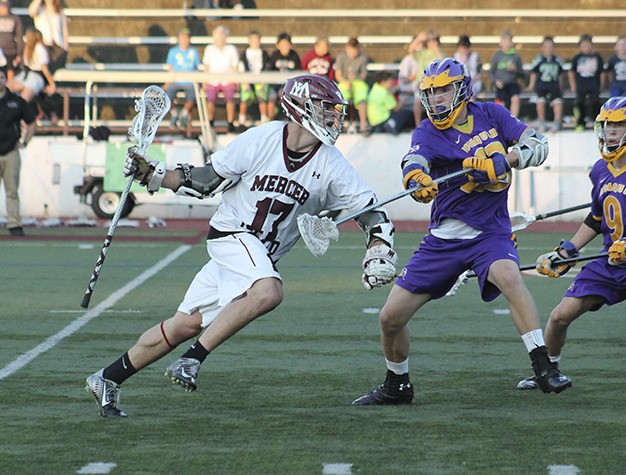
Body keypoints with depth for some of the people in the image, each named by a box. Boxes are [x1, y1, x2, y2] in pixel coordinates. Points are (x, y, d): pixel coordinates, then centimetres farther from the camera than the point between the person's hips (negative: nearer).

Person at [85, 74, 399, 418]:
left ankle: (108, 379, 15)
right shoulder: (262, 140, -12)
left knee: (186, 325, 3)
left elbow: (369, 208, -2)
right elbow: (206, 181, -2)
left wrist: (378, 253, -18)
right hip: (230, 234, -4)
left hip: (263, 256, 4)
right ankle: (193, 360, -24)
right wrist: (151, 174, -10)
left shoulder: (331, 164, -6)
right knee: (268, 292, -33)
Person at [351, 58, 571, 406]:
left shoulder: (491, 115, 1)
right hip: (444, 239, 2)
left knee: (508, 276, -36)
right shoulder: (428, 132, -3)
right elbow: (414, 160, -25)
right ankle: (397, 387, 29)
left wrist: (503, 161, -25)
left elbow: (539, 145, -7)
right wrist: (416, 179, -50)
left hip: (490, 233, -2)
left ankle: (544, 368, -35)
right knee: (391, 317, 2)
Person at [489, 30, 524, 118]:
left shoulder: (515, 56, 5)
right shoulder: (497, 55, 4)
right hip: (501, 85, 0)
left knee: (515, 99, -27)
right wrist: (496, 80, -9)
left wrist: (514, 70, -13)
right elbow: (491, 72, 10)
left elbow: (521, 74, 8)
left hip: (513, 83, 0)